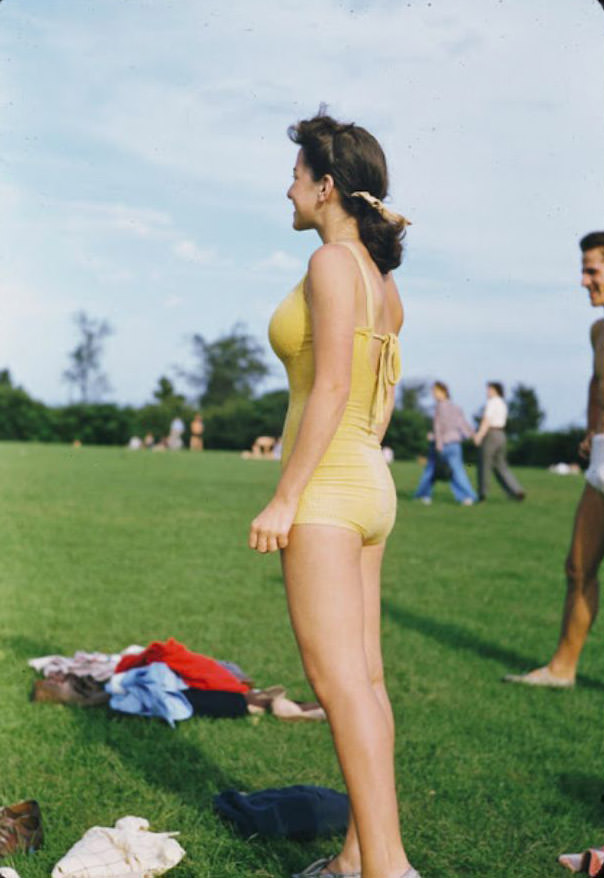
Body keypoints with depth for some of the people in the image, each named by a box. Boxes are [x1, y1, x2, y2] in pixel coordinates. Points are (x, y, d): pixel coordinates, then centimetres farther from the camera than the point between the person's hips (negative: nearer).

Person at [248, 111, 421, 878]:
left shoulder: (332, 262, -12)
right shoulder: (383, 281, 14)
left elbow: (330, 389, -19)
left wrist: (284, 499, -18)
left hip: (325, 491, -9)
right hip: (370, 487, 9)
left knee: (339, 682, -9)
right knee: (364, 676, 9)